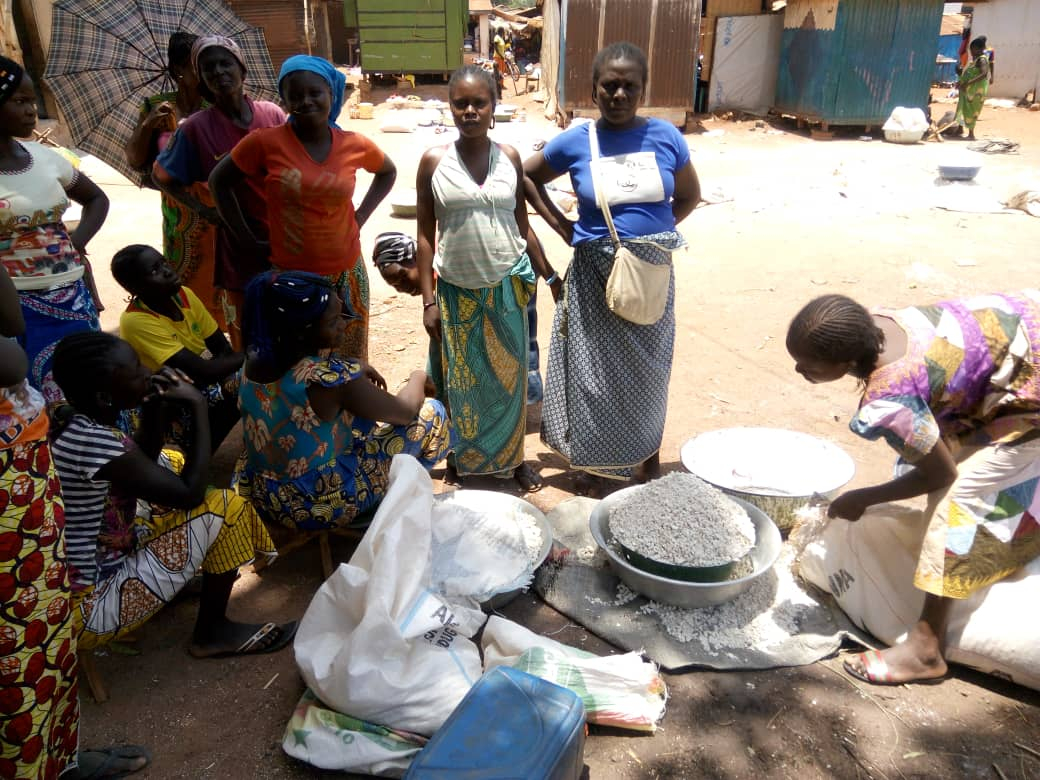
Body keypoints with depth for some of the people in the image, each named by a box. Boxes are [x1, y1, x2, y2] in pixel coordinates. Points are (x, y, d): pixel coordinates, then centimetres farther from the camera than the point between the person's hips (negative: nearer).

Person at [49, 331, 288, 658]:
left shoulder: (74, 423, -4)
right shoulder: (94, 441, -30)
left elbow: (141, 465, 11)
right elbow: (192, 493, -22)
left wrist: (153, 410, -5)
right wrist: (198, 405, -17)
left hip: (61, 585, 9)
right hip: (83, 610, -9)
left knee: (169, 463, 15)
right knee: (224, 507, -12)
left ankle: (177, 581, 18)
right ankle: (212, 633, 6)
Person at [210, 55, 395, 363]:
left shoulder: (355, 145, -2)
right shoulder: (265, 142, -9)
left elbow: (388, 172, 19)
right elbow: (219, 182, 3)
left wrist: (361, 216, 7)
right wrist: (247, 240, -1)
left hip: (346, 273, 2)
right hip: (289, 275, -2)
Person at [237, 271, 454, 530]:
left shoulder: (255, 357, -9)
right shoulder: (331, 378, -30)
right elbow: (406, 412, -14)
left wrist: (354, 370, 5)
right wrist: (418, 378, 6)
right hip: (322, 506, -7)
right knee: (432, 414, 1)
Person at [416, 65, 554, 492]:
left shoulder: (510, 158, 0)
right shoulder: (434, 160, -5)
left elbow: (523, 227, 7)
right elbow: (426, 234, -2)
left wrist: (551, 277, 6)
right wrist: (428, 301, -5)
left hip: (507, 288, 1)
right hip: (457, 291, -1)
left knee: (509, 376, 11)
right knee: (460, 380, 11)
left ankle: (512, 456, 29)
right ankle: (461, 457, 31)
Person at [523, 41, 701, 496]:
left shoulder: (665, 137, -2)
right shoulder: (575, 142, -5)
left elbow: (689, 195, 11)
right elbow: (526, 178, 9)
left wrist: (653, 232, 0)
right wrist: (563, 228, 1)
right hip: (595, 274, -1)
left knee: (646, 368, 12)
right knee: (596, 370, 7)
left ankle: (648, 454, 31)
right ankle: (596, 463, 24)